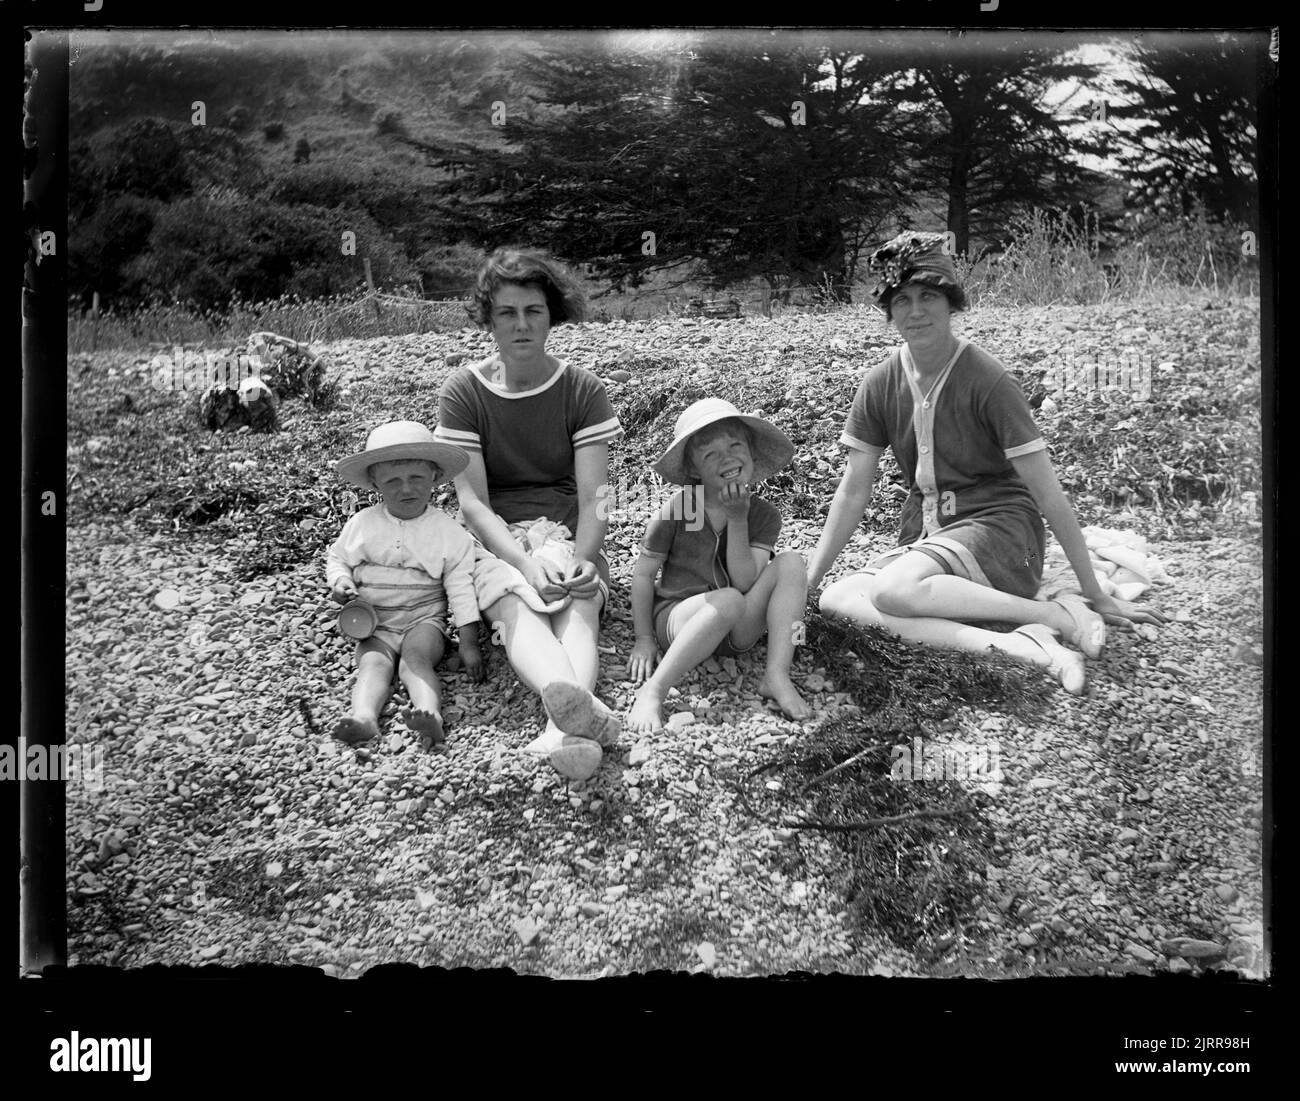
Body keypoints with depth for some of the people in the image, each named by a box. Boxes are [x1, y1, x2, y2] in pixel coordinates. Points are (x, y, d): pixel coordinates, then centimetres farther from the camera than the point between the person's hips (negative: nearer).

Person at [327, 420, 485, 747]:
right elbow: (337, 558, 19)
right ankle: (363, 716, -51)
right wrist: (340, 582, -6)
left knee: (415, 656, -30)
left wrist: (469, 642, -8)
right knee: (373, 662, -26)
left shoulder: (448, 531, -2)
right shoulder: (361, 524, 4)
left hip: (424, 619, -2)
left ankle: (430, 712, -54)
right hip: (375, 625, 2)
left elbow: (460, 588, -2)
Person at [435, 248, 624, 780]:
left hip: (567, 532, 1)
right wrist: (528, 564, -26)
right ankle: (583, 708, -67)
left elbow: (593, 499, -6)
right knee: (516, 609, -35)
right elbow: (472, 502, -8)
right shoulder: (462, 393, 0)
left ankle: (563, 728, -63)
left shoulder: (583, 391, 1)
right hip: (495, 537, -1)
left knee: (578, 609, -33)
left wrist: (580, 561, -27)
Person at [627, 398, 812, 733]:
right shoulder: (677, 510, -8)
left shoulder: (764, 516, -1)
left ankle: (777, 676, -24)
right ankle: (652, 691, -37)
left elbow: (745, 583, -12)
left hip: (737, 629, 4)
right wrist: (645, 639, -3)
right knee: (728, 601, -37)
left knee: (791, 563, -18)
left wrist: (737, 520, -18)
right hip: (677, 617, -3)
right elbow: (643, 574, 0)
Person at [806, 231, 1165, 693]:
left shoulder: (987, 381, -13)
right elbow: (854, 489, 6)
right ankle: (1014, 645, -28)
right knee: (835, 599, -23)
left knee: (893, 590, -35)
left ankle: (1059, 613, -18)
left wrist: (1096, 594, -10)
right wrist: (808, 579, 0)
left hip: (995, 525, -6)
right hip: (924, 534, 6)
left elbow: (1047, 491, -12)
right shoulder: (879, 385, 2)